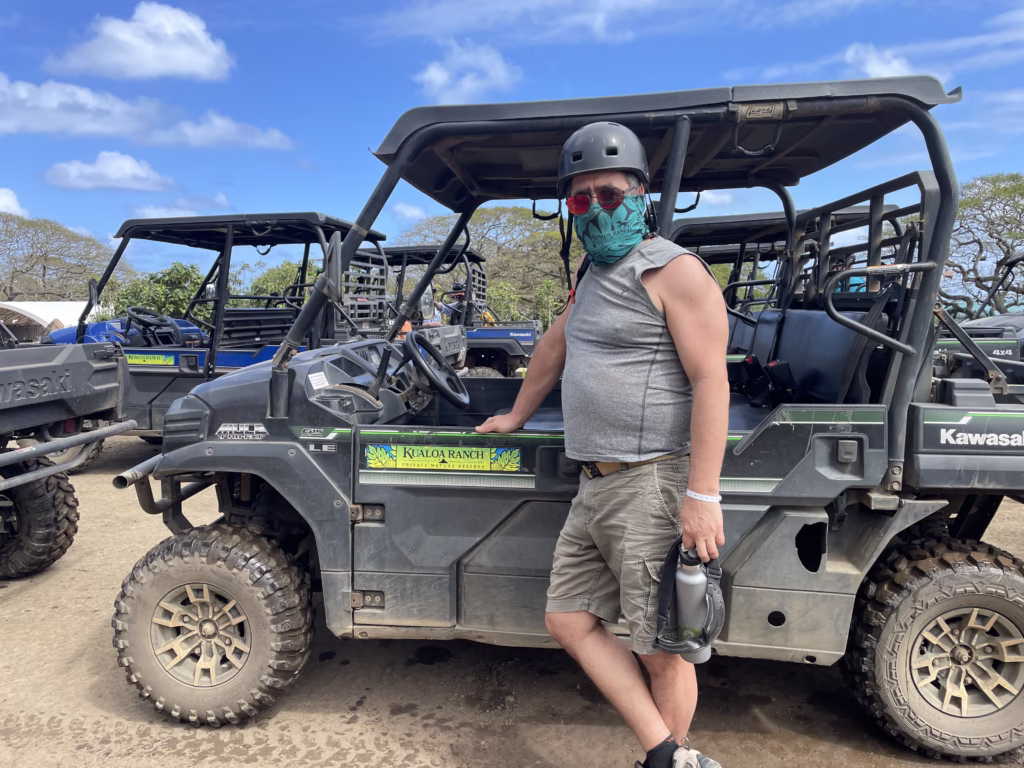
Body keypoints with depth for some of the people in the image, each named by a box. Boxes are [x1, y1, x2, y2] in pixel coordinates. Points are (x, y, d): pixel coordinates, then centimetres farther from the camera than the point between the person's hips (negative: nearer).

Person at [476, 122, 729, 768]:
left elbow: (712, 383, -16)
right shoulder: (594, 274, 19)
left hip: (653, 485, -9)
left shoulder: (674, 272, -9)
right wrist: (517, 417, 38)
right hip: (595, 485, 9)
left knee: (660, 646, 2)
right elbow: (554, 348, 30)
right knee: (569, 620, 11)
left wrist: (703, 496, -22)